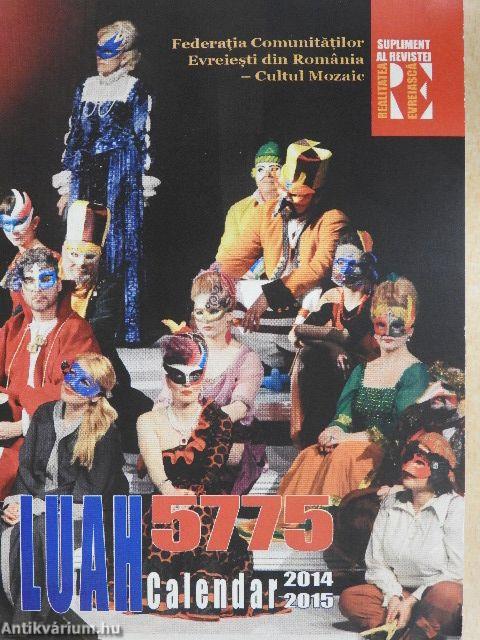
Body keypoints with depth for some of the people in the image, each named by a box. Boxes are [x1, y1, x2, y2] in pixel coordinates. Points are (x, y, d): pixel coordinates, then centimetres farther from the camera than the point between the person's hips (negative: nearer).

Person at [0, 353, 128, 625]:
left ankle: (29, 622, -16)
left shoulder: (104, 431, -12)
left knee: (34, 531, -31)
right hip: (35, 502, 5)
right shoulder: (44, 414, 6)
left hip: (82, 515, -5)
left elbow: (88, 493, -13)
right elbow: (25, 466, 7)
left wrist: (36, 506, -19)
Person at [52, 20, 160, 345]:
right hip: (86, 176, 5)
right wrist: (67, 186, 11)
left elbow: (142, 140, 0)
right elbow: (74, 137, 15)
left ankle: (128, 328, 3)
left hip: (120, 178, -5)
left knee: (121, 247, -5)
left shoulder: (135, 91, 1)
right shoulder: (86, 89, 15)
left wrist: (143, 189, -5)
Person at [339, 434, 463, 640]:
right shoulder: (390, 503, 7)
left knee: (445, 594, -38)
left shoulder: (455, 507, -7)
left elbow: (457, 571, -12)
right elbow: (375, 562, 5)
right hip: (396, 591, 5)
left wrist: (412, 601, -16)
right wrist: (393, 597, -13)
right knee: (349, 599, -18)